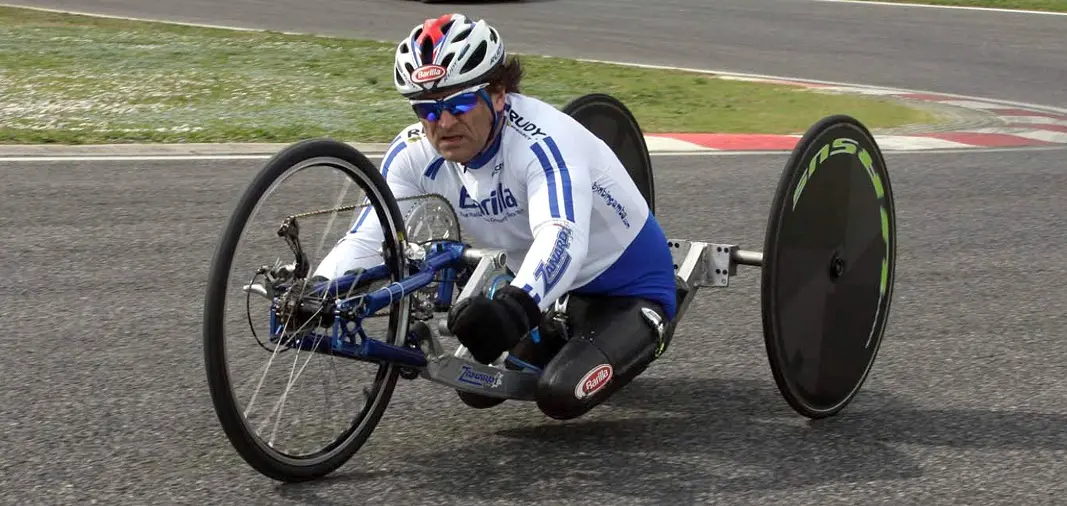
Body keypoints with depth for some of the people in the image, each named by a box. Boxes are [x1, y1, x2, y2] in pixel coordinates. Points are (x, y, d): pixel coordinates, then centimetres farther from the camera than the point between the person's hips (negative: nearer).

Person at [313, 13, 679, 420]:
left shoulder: (540, 139, -33)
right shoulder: (415, 154, -14)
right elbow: (365, 237, -20)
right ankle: (569, 340, 29)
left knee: (563, 395, -25)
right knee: (478, 386, 2)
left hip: (628, 287, -7)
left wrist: (515, 305, -68)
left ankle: (638, 337, 8)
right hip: (544, 284, 7)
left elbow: (561, 238, -49)